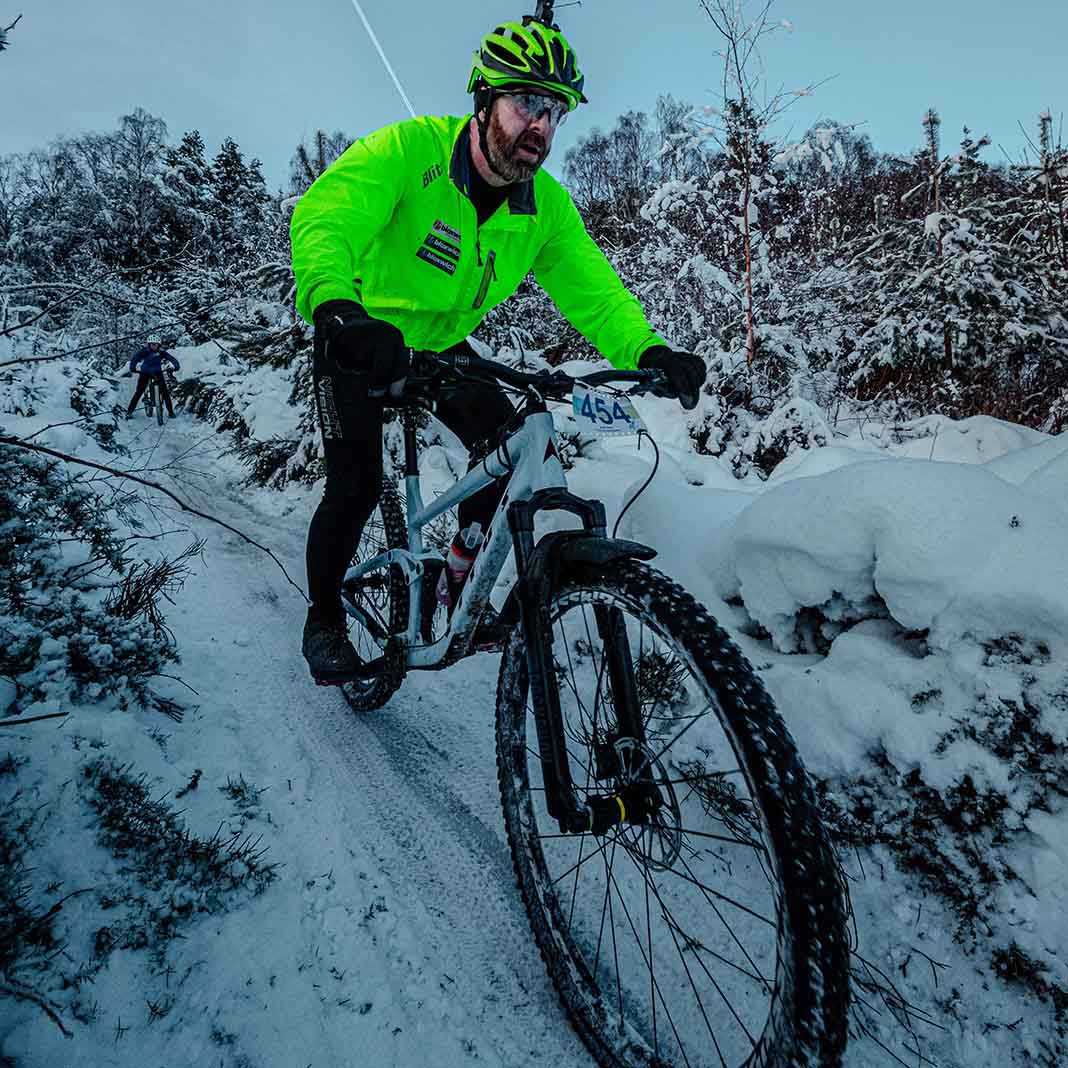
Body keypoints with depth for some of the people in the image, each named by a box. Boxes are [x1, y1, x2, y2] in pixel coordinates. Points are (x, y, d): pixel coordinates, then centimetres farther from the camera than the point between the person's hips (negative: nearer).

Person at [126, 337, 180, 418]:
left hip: (157, 372, 1)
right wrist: (132, 368, -42)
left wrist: (176, 366, -40)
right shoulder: (145, 351, -18)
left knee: (165, 392, -11)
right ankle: (130, 411, 5)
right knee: (138, 392, -4)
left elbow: (172, 359, -20)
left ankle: (170, 411, 1)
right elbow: (135, 359, -25)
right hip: (145, 372, -1)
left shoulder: (162, 352, -14)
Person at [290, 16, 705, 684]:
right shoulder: (412, 149, -26)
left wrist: (649, 352, -37)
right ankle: (324, 619, 13)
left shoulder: (547, 206, -11)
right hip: (360, 337, -4)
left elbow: (592, 289, -17)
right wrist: (336, 309, -61)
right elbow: (325, 219, -40)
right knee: (357, 485, -12)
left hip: (440, 346, 5)